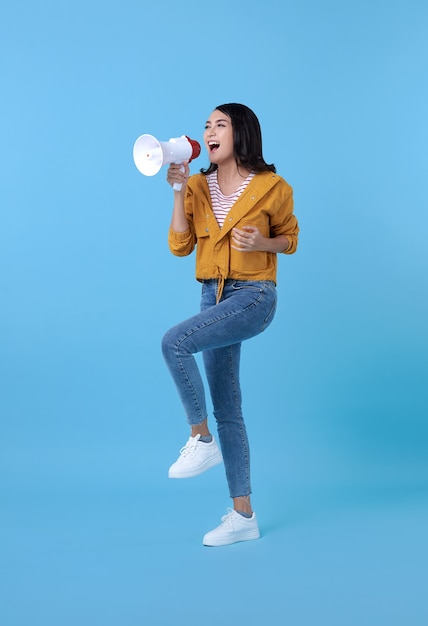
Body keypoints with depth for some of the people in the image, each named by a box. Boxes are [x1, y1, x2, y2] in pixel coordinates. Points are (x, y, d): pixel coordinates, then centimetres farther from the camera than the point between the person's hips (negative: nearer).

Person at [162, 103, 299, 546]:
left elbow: (290, 238, 7)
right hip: (213, 297, 6)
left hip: (254, 296, -6)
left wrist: (262, 243, -13)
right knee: (227, 408, 7)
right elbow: (179, 246, -1)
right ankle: (243, 516, 17)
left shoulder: (271, 188, -6)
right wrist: (179, 191, -9)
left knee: (174, 342, -29)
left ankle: (200, 439, -10)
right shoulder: (199, 186, 6)